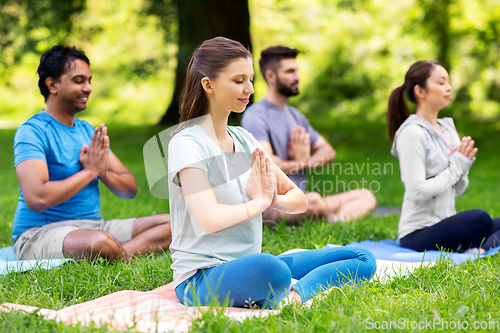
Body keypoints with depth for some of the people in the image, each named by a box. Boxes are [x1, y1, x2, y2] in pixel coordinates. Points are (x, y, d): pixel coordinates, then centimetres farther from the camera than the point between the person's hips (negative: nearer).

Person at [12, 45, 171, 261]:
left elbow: (130, 188, 14)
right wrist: (91, 170, -14)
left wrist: (103, 172, -9)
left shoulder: (89, 131, 15)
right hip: (40, 233, -8)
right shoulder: (32, 132, -9)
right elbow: (37, 199, -25)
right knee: (101, 242, -40)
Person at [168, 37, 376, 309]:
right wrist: (260, 200, -8)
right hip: (202, 277, -8)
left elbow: (299, 200, 13)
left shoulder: (243, 139, 12)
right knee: (269, 267, -43)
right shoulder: (187, 144, -10)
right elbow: (212, 219, -25)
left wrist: (274, 199, -10)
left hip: (250, 265, 8)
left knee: (362, 259, -3)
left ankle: (295, 294, -25)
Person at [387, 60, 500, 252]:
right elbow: (417, 192, -19)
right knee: (479, 218, -31)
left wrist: (464, 165, -5)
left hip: (444, 224, 8)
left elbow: (458, 190, 14)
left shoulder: (448, 128, 13)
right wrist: (456, 166, -11)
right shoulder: (412, 133, -11)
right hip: (417, 234, -8)